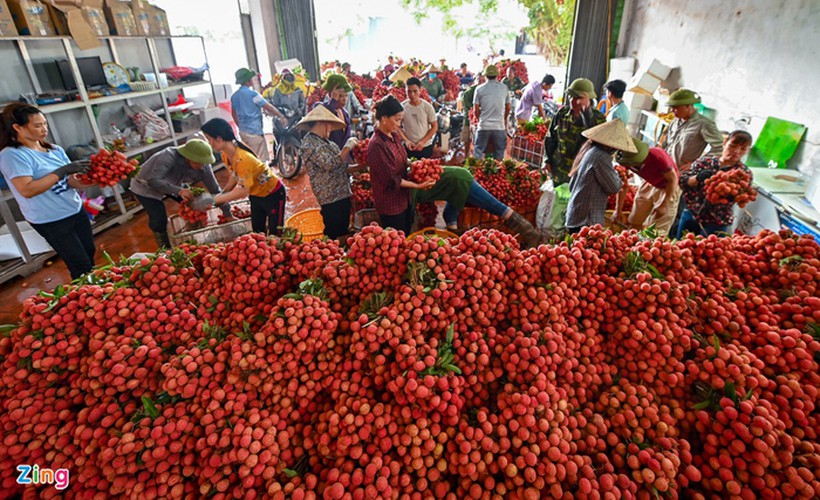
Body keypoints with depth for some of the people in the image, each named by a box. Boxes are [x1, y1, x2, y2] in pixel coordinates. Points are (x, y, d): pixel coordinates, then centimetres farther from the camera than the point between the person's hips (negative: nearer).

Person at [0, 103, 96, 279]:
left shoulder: (55, 150, 4)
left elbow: (72, 182, 0)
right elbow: (27, 190, -25)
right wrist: (62, 170, -29)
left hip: (76, 210, 6)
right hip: (51, 221, -6)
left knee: (90, 254, 16)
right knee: (81, 266, 3)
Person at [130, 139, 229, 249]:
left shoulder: (203, 166, -24)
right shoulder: (168, 157, -40)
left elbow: (214, 189, -19)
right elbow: (153, 181, -45)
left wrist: (228, 214, -20)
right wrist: (178, 190, -58)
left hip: (173, 184, 5)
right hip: (146, 186, -5)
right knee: (159, 220, -14)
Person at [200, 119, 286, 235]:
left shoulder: (241, 159, -35)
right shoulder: (226, 154, -9)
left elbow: (243, 191, -33)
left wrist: (215, 199, -26)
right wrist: (223, 193, -6)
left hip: (273, 194, -8)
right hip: (256, 194, 9)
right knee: (257, 232, 17)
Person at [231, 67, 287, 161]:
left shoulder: (234, 96, 9)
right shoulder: (252, 94, -13)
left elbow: (234, 114, 17)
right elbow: (268, 107, -10)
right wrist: (281, 116, -1)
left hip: (243, 132, 8)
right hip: (255, 131, -8)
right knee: (260, 160, -1)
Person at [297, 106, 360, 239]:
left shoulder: (325, 142, 16)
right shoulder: (309, 144, -13)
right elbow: (331, 164, -26)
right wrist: (348, 147, -16)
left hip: (342, 196, 9)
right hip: (332, 200, -9)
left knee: (343, 234, 18)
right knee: (334, 237, -3)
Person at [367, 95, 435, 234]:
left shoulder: (394, 135, 2)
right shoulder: (377, 145, -25)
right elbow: (392, 180, -22)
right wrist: (417, 185, -18)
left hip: (404, 199, 9)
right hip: (390, 205, -8)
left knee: (407, 237, 24)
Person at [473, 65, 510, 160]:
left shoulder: (479, 89, 0)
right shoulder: (504, 88, 5)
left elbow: (476, 110, 0)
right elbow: (508, 108, 12)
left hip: (484, 126, -1)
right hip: (500, 126, 1)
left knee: (478, 152, 9)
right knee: (499, 154, 12)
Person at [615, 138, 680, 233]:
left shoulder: (658, 157, -35)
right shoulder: (627, 161, -21)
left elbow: (673, 179, -22)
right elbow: (623, 186, -10)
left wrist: (664, 205, -25)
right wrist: (618, 211, -10)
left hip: (668, 187, -5)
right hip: (648, 184, 5)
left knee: (658, 230, -7)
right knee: (634, 223, 7)